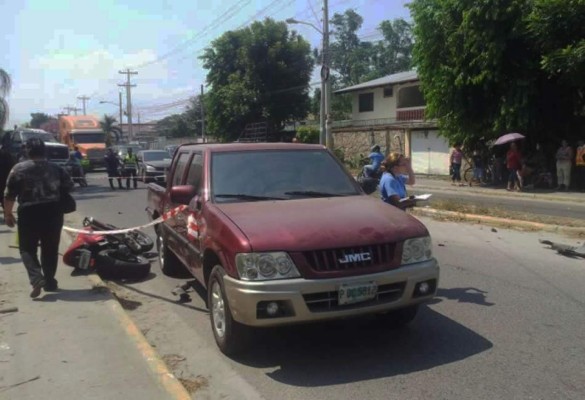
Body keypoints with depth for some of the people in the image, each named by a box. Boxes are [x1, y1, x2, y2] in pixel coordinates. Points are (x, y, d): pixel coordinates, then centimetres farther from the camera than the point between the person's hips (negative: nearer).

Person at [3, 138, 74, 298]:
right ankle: (49, 281, 19)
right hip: (53, 211, 3)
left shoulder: (19, 169, -3)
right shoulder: (56, 168, 5)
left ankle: (37, 278, -11)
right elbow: (69, 186, 11)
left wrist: (8, 213, 8)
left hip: (29, 213, -2)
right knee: (50, 249, 14)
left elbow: (9, 195, -3)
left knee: (27, 248, 9)